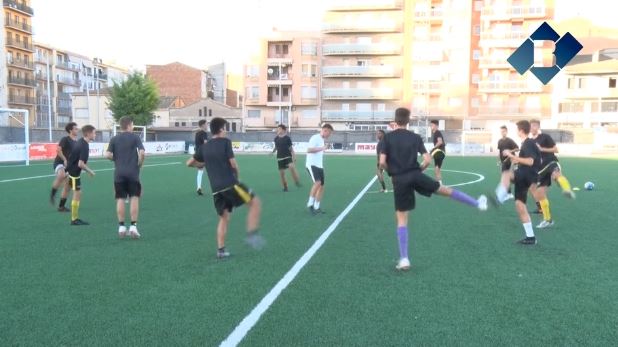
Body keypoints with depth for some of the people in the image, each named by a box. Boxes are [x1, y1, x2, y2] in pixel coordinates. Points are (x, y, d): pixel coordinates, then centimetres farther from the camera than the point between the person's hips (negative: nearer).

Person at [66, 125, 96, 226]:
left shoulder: (81, 141, 5)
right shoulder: (84, 146, -24)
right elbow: (81, 164, -27)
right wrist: (90, 171, -14)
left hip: (72, 169, 10)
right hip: (74, 172, -10)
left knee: (77, 194, 13)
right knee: (77, 194, -3)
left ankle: (75, 218, 20)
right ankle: (74, 219, 4)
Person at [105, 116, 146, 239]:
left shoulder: (114, 139, 6)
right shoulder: (135, 137, -1)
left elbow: (108, 155, -3)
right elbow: (142, 153, -12)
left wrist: (117, 159, 15)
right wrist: (139, 164, 3)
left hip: (119, 173, 3)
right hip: (133, 173, -2)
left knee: (120, 199, 5)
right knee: (134, 198, 2)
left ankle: (121, 227, 6)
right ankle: (133, 227, -3)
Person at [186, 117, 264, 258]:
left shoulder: (204, 147, 14)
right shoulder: (225, 142, -2)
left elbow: (189, 163, 21)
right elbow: (233, 163, -7)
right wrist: (237, 175, 11)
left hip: (216, 189, 6)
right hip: (230, 184, -6)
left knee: (224, 218, 16)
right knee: (255, 202, 3)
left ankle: (220, 250, 12)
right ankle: (252, 234, -8)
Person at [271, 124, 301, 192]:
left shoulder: (287, 138, -4)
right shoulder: (276, 138, 4)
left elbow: (291, 148, 1)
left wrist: (294, 156, -3)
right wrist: (272, 152, 2)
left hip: (288, 156, -3)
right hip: (280, 157, 3)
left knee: (292, 167, -28)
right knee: (281, 173, 3)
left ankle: (297, 182, -14)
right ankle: (285, 187, 20)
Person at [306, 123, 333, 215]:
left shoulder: (322, 140, 17)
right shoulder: (315, 138, -11)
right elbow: (309, 150, -22)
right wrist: (322, 148, -24)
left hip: (319, 166, 9)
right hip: (312, 165, -9)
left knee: (321, 186, 6)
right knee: (317, 183, -24)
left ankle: (316, 208, 15)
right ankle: (310, 204, -12)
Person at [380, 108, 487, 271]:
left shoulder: (387, 137, -1)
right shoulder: (415, 137, 5)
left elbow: (382, 162, -9)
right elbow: (427, 160, -2)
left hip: (399, 180, -1)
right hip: (415, 175, 1)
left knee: (402, 219, 4)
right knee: (445, 190, 22)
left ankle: (404, 259, 2)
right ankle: (478, 203, 38)